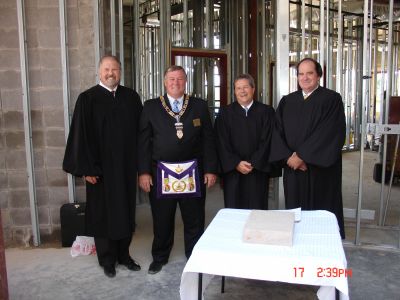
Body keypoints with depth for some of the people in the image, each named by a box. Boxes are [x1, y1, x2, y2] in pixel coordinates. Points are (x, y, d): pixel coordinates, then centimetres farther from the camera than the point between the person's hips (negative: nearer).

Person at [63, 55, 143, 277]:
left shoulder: (131, 97, 5)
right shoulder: (87, 99, -4)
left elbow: (140, 131, 7)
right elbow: (81, 135, -7)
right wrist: (86, 168, -11)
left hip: (127, 166, 3)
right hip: (101, 168, -3)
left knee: (126, 211, 12)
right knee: (103, 213, 8)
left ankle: (124, 254, 30)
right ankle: (107, 259, 25)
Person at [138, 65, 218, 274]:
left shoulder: (200, 106, 5)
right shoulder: (151, 107, 3)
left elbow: (208, 140, 3)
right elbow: (143, 141, 0)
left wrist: (211, 169, -1)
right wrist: (144, 171, -6)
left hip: (193, 173, 1)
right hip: (161, 173, 0)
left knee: (194, 221, 11)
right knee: (161, 220, 13)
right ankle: (159, 257, 33)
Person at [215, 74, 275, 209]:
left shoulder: (266, 111, 5)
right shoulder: (225, 113, 5)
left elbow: (267, 141, -2)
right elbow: (222, 143, -1)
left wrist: (253, 164, -10)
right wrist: (236, 163, -11)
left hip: (258, 170, 0)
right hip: (232, 170, 0)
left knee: (257, 211, 3)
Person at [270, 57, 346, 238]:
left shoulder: (332, 99, -4)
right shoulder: (287, 101, 10)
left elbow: (329, 133, -14)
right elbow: (278, 131, 3)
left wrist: (301, 156, -16)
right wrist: (288, 157, -11)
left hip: (320, 169, -4)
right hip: (293, 169, 4)